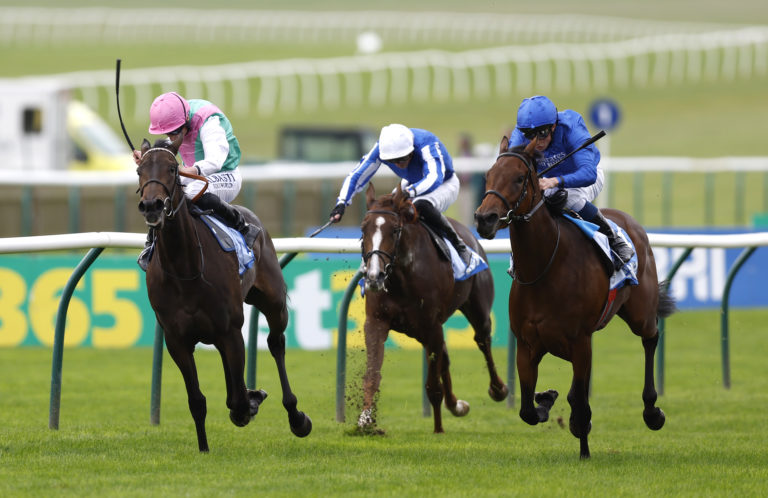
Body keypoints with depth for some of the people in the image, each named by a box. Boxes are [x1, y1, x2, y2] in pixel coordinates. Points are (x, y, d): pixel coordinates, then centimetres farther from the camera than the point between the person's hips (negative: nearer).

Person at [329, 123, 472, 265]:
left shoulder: (426, 145, -38)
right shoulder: (381, 149, -24)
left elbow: (435, 178, -52)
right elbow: (356, 175, -18)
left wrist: (410, 192, -67)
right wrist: (341, 203, -31)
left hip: (445, 184, -6)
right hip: (411, 183, 6)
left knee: (421, 205, -37)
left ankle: (458, 245, -21)